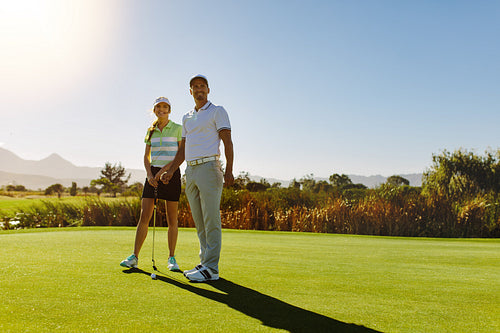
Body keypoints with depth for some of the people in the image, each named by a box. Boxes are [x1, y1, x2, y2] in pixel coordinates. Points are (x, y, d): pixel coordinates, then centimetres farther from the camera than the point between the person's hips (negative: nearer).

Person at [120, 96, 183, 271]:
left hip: (171, 173, -3)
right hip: (153, 174, 3)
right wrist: (150, 175, -6)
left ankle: (172, 258, 11)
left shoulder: (177, 129, 0)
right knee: (144, 217, -2)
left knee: (172, 219, 1)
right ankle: (134, 256, 4)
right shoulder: (150, 131, 11)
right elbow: (146, 157, 10)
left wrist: (165, 169, -15)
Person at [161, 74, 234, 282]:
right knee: (199, 222, 8)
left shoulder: (217, 111, 3)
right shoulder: (187, 118, 22)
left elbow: (227, 142, -5)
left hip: (209, 167, -7)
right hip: (190, 171, 7)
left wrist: (228, 170, -16)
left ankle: (212, 268, -5)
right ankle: (205, 263, 16)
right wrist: (170, 171, 15)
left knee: (211, 221, -8)